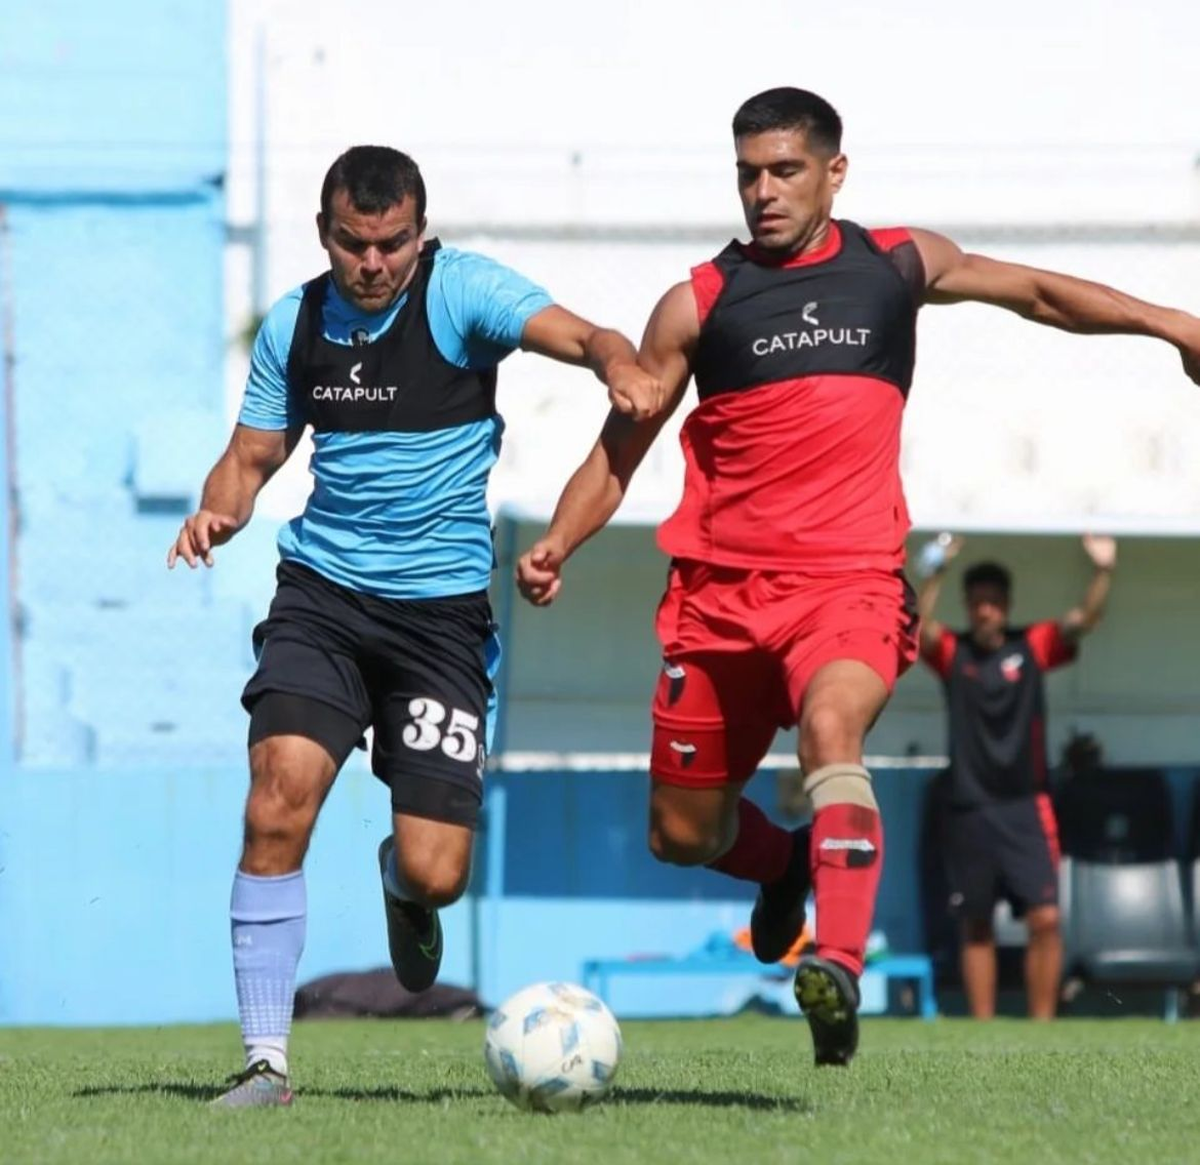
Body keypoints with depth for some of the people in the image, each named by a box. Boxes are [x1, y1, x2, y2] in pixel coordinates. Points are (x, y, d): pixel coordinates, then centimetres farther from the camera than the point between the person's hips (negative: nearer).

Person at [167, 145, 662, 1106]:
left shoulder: (461, 291, -6)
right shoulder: (295, 324, 7)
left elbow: (574, 334, -21)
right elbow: (252, 457, 16)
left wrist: (623, 368, -44)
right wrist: (218, 512, -6)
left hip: (443, 605, -2)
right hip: (322, 593, 2)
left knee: (435, 874, -7)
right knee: (280, 800, -22)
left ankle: (401, 887, 35)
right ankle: (266, 1061, -12)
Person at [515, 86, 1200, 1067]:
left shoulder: (897, 266, 8)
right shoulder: (699, 302, 4)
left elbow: (1033, 292, 17)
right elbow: (620, 447, 6)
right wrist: (556, 546, -9)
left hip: (852, 581, -2)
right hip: (721, 587, 2)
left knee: (831, 727, -34)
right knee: (683, 831, 8)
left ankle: (839, 969, -45)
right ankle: (786, 864, 43)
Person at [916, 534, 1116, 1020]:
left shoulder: (1032, 647, 3)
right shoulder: (952, 652, 1)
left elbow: (1082, 620, -10)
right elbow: (919, 628, -18)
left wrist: (1103, 572, -28)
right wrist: (936, 573, -34)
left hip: (1025, 808, 0)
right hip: (967, 810, 0)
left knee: (1045, 918, -9)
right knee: (976, 926, 6)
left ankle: (1042, 1026, -3)